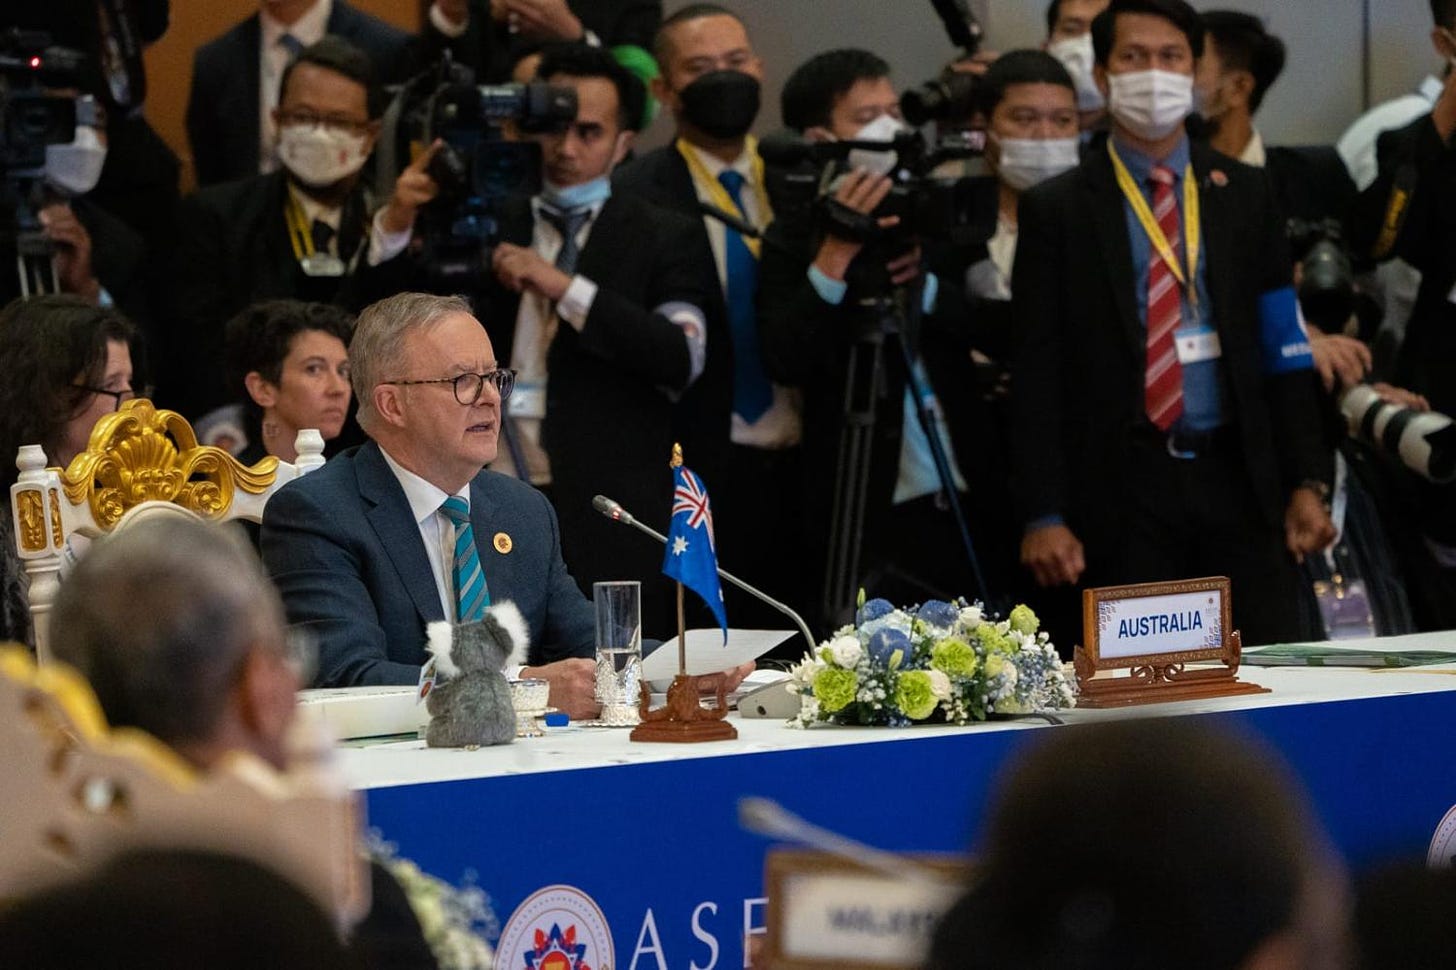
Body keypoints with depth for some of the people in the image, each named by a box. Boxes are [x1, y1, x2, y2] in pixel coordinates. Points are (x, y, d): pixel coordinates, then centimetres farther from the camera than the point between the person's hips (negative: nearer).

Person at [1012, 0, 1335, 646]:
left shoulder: (1243, 195, 11)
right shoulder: (1057, 209, 3)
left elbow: (1284, 349, 10)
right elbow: (1037, 374, 0)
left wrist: (1307, 483, 1)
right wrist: (1044, 516, -8)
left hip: (1238, 478, 2)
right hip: (1122, 489, -2)